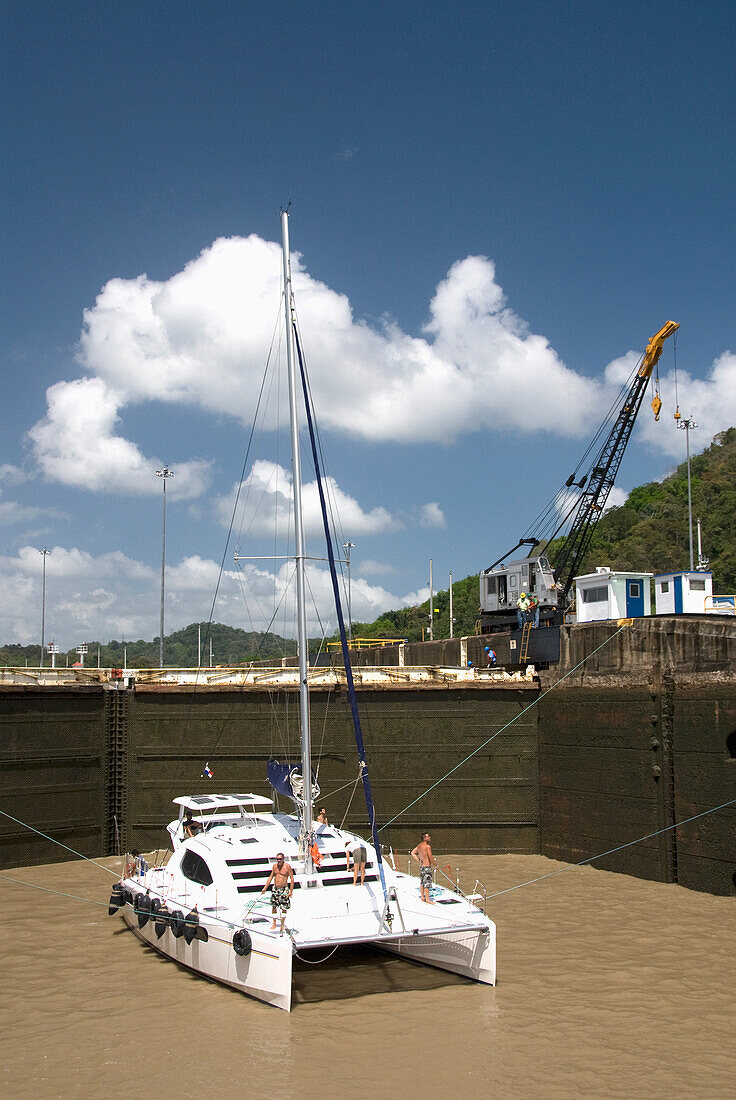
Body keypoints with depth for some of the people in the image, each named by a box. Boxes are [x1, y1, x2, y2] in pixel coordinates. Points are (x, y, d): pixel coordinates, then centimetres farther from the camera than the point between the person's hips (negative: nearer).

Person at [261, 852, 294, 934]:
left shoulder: (287, 866, -11)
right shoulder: (275, 866, 3)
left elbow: (292, 878, -9)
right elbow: (271, 877, 14)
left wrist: (291, 891, -13)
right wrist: (265, 888, 12)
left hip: (284, 889, -4)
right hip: (275, 889, 4)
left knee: (284, 908, 2)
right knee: (273, 906, 9)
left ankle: (282, 924, 16)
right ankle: (274, 924, 21)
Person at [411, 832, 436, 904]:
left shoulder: (419, 845, 9)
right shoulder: (427, 846, -17)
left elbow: (413, 853, 14)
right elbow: (431, 858, -16)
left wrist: (419, 861, 11)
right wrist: (436, 864, -2)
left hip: (421, 866, 8)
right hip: (427, 866, -8)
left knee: (422, 882, 14)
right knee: (427, 883, -6)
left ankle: (422, 898, 22)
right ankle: (427, 899, -5)